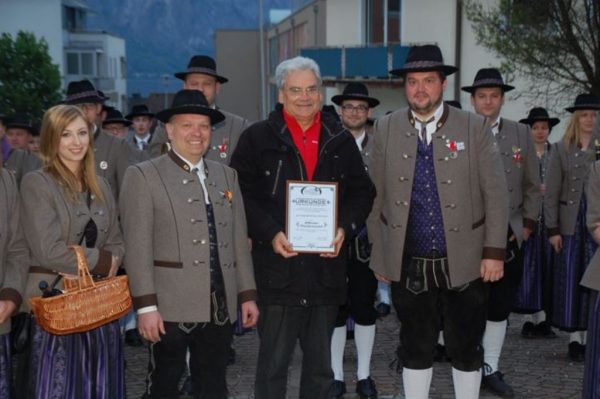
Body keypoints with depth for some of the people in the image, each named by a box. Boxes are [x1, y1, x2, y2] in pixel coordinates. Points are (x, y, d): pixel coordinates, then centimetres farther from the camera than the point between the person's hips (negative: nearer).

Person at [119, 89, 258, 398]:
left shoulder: (226, 175, 13)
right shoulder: (143, 176, -3)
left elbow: (239, 240, 13)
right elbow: (138, 247, -9)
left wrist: (247, 294, 11)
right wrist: (146, 305, -14)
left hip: (220, 306, 5)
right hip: (171, 306, -4)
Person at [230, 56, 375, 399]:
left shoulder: (341, 140, 10)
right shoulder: (257, 138, 0)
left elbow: (362, 191, 12)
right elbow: (242, 195, -4)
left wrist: (345, 227, -5)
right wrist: (270, 234, -16)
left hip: (328, 265, 3)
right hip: (278, 268, -3)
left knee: (321, 364, 15)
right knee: (273, 362, 4)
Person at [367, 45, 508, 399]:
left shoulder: (475, 128, -3)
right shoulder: (386, 129, 1)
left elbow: (496, 194, -2)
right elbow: (375, 197, 4)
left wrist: (494, 251, -7)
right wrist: (380, 256, 5)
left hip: (465, 264, -1)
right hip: (409, 265, 1)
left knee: (466, 352, 12)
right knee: (416, 351, 14)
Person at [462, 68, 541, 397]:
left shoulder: (521, 134, 8)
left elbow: (532, 186, 11)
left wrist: (528, 223, 4)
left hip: (509, 235, 3)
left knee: (500, 306, 9)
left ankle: (491, 369, 21)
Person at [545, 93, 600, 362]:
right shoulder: (561, 149, 5)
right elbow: (551, 192, 2)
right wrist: (552, 229, -4)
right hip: (570, 224, 0)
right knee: (570, 279, 3)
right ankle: (574, 338, 11)